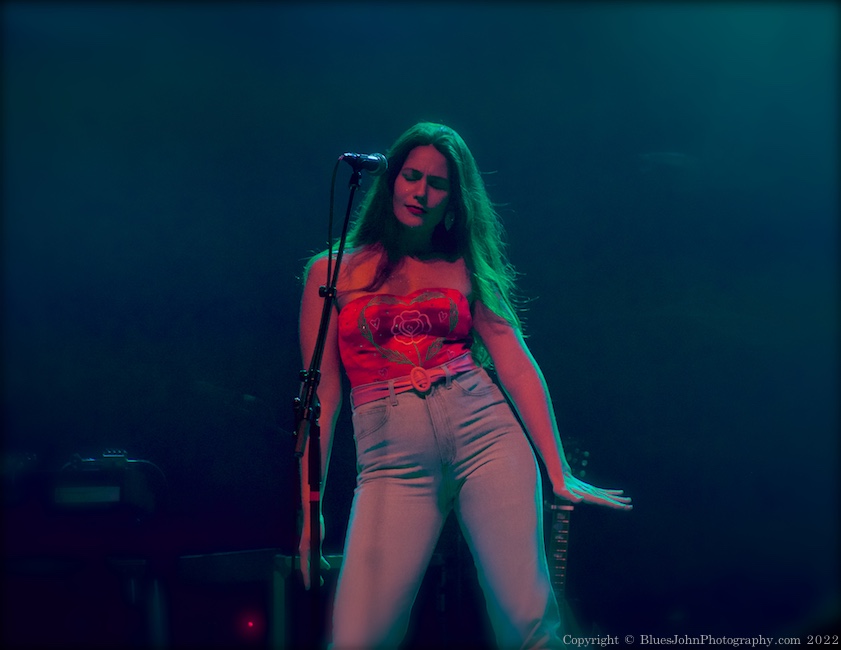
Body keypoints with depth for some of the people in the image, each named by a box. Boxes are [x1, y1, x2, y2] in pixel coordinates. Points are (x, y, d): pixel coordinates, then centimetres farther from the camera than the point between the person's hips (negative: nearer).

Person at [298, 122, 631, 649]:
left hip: (485, 432, 1)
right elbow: (322, 393, 9)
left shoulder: (465, 268, 15)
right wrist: (309, 507, 4)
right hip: (394, 461, -1)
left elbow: (517, 365, 7)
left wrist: (559, 473, -2)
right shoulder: (332, 272, 11)